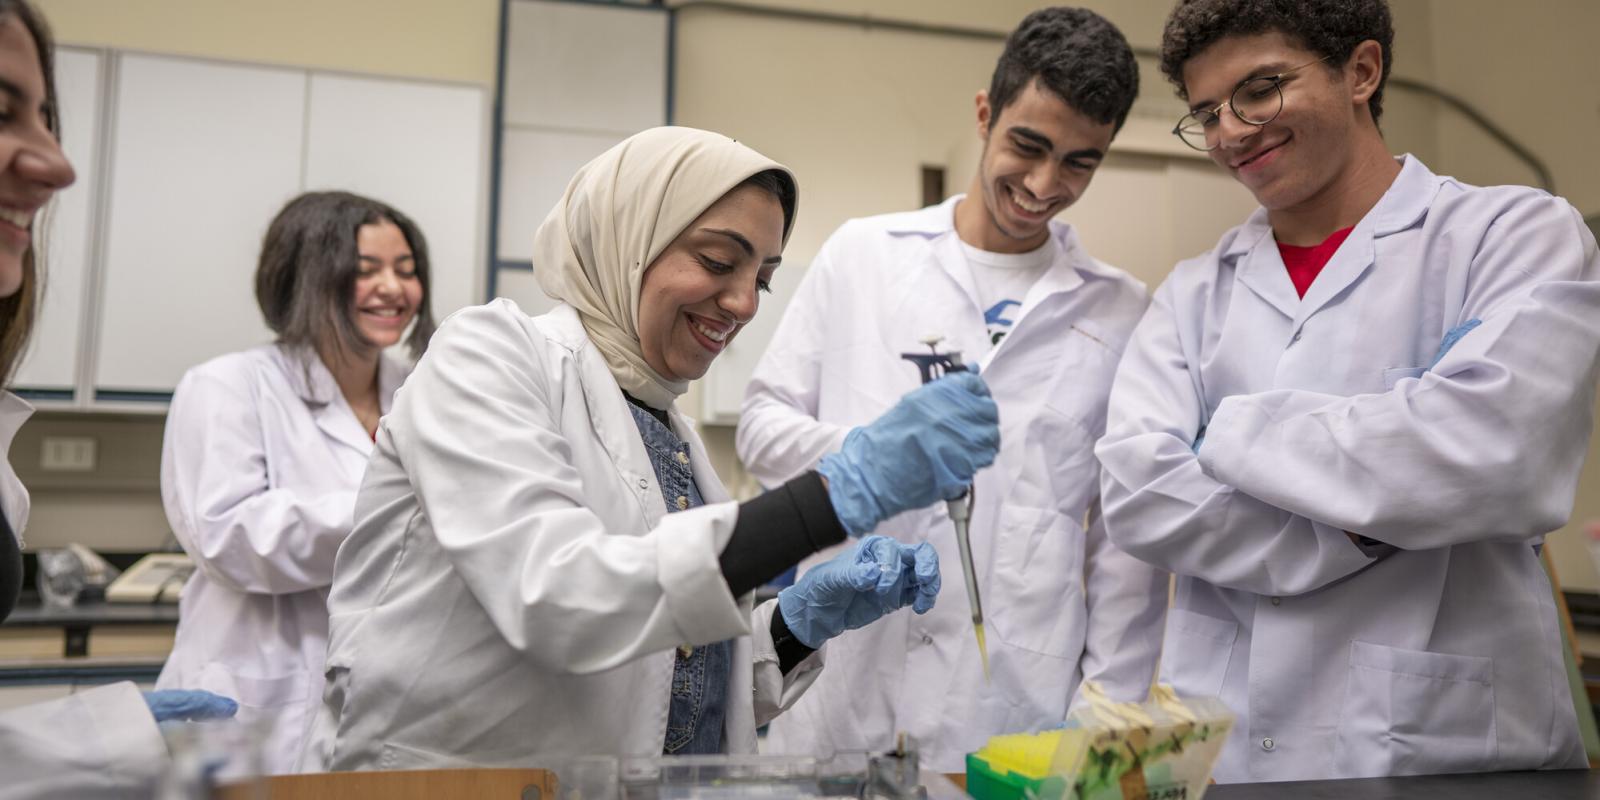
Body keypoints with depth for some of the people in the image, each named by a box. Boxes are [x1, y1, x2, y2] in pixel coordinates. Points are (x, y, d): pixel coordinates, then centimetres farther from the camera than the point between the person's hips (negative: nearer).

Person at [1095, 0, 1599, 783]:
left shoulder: (1515, 233, -2)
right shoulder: (1192, 295, 6)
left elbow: (1486, 449, -19)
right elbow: (1138, 492, -7)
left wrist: (1232, 433, -8)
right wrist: (1366, 525, -15)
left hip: (1451, 746, -2)